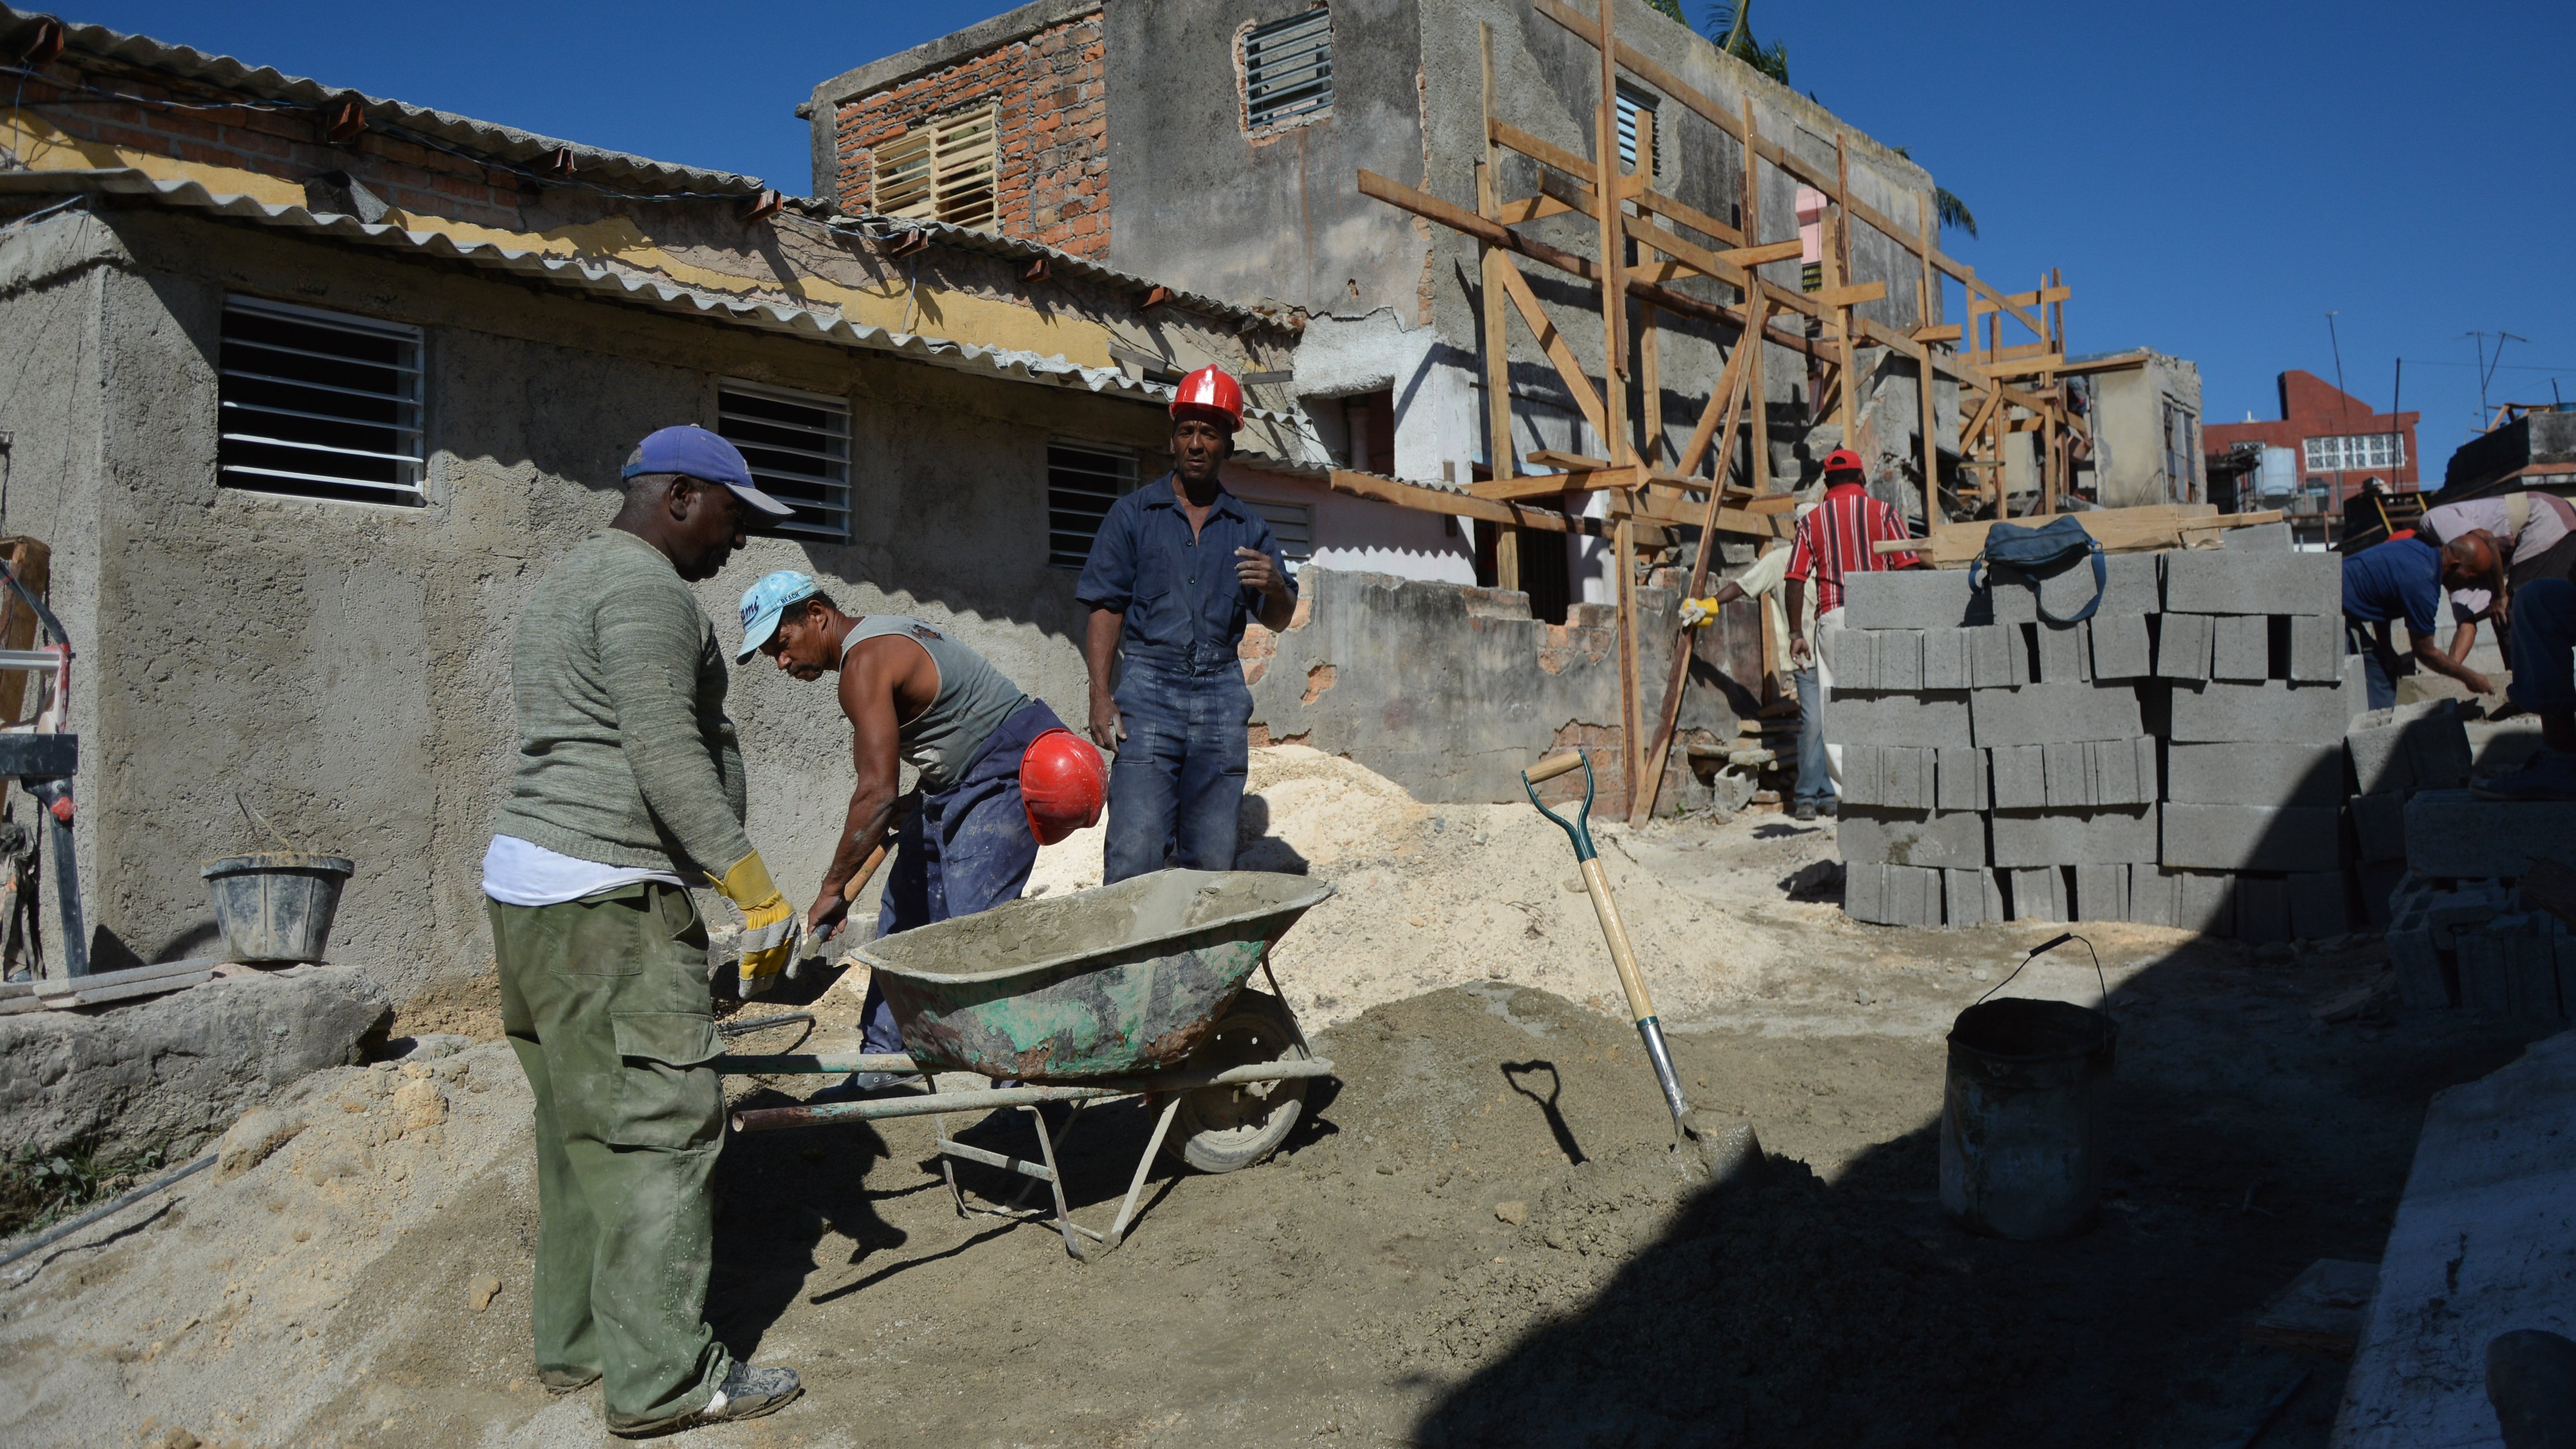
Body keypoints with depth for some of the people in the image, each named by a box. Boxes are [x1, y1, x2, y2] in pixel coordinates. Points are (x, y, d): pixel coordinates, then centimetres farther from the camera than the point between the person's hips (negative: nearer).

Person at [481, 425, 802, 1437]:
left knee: (582, 1123, 15)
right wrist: (756, 890, -21)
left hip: (525, 878, 11)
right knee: (659, 1124, -7)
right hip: (605, 896, -11)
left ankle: (573, 1340, 24)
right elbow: (666, 756, -22)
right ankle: (658, 1375, -2)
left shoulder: (567, 584, 21)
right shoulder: (644, 586, -12)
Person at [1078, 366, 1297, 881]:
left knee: (1211, 859, 2)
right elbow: (1106, 608, 3)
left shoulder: (1247, 527, 14)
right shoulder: (1133, 514, 9)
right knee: (1136, 853, -13)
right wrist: (1100, 696, -8)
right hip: (1150, 688, -2)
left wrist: (1275, 588, -12)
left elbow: (1278, 620, 12)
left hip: (1221, 693, 3)